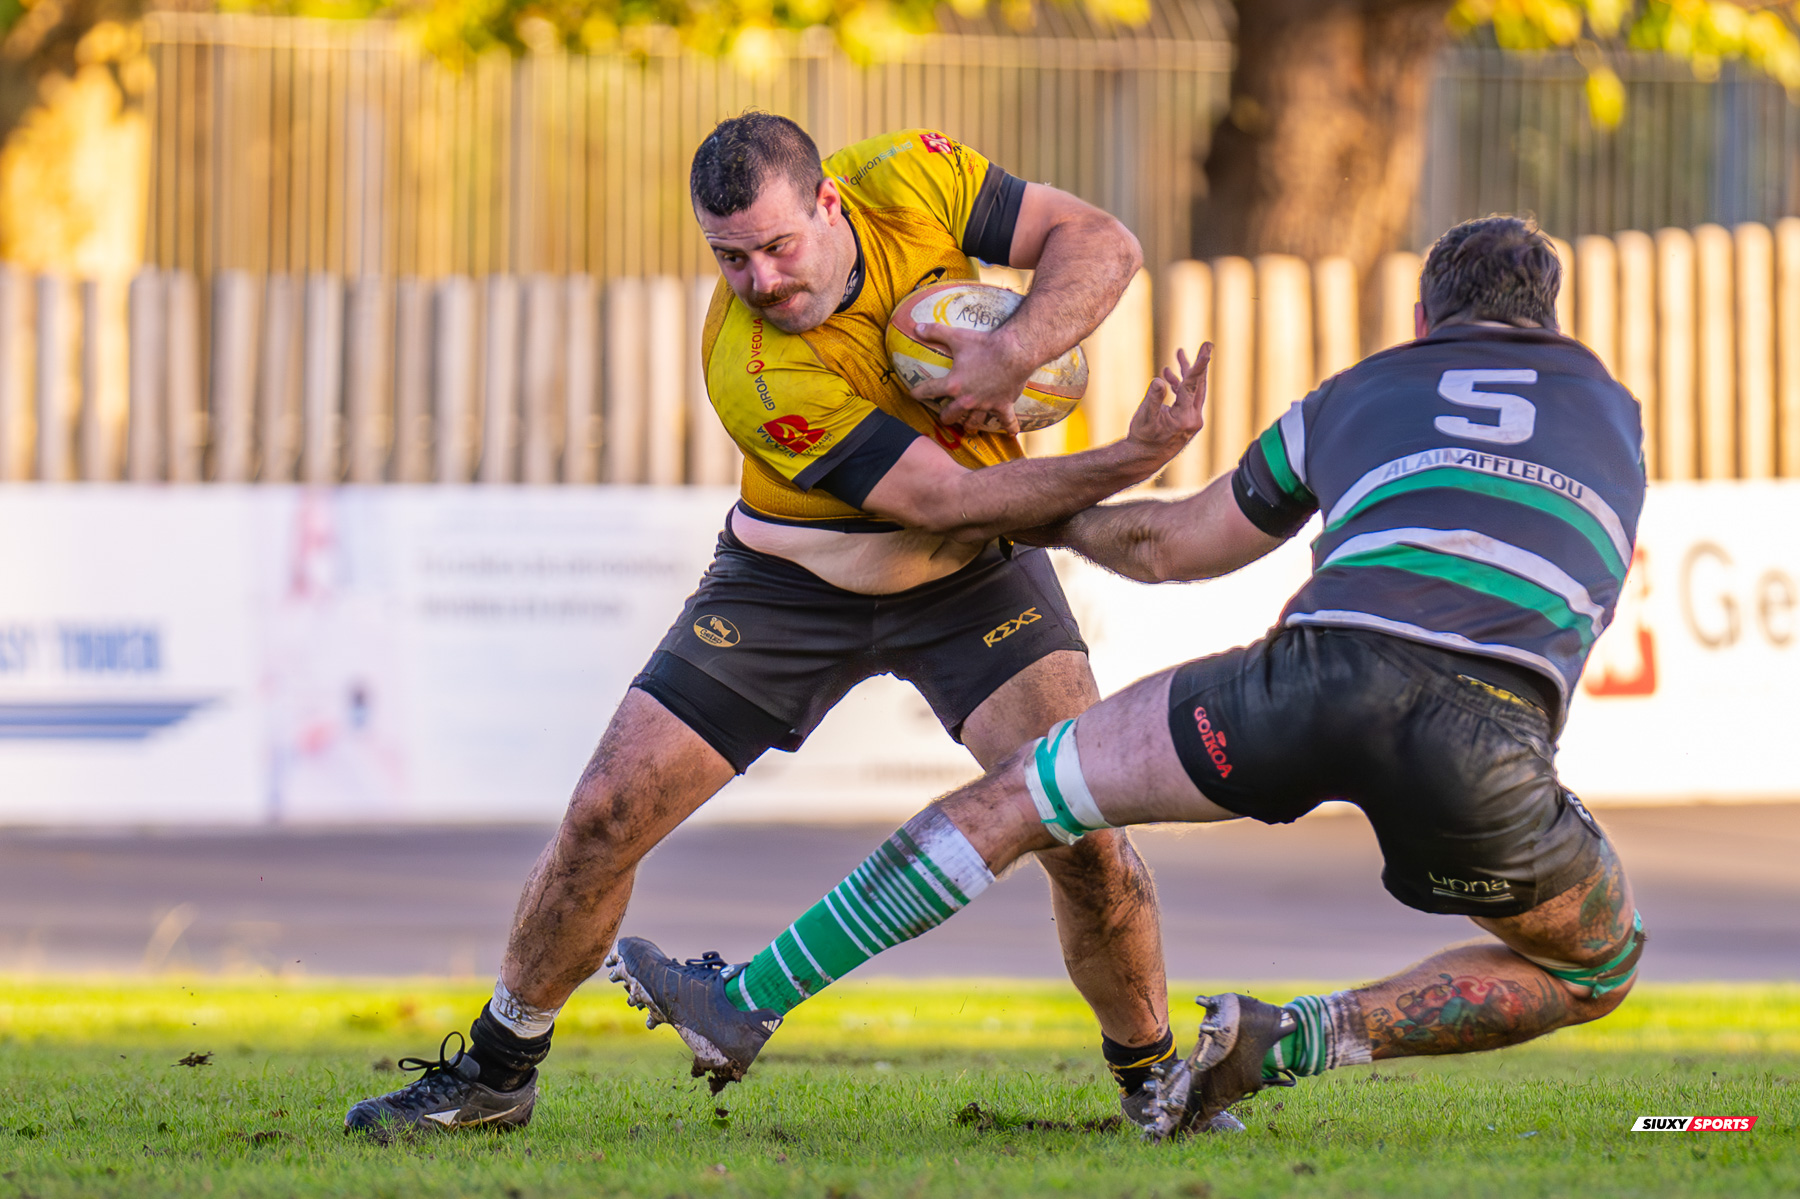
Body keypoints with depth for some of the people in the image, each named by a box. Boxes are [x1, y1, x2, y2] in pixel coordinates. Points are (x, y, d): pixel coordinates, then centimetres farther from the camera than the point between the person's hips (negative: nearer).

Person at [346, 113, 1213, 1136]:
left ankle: (1151, 1074, 7)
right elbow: (945, 497, -32)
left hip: (973, 573, 2)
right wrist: (1131, 462, -40)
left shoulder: (910, 180, -22)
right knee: (606, 816, -5)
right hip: (794, 583, -2)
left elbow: (1100, 244, -15)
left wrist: (1013, 352, -33)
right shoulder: (753, 372, -32)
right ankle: (497, 1071, 16)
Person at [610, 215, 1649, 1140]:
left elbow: (1169, 544, 38)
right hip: (1488, 739, -1)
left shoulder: (1360, 391, 30)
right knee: (1593, 976, 22)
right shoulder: (1613, 410, 31)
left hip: (1323, 672, 1)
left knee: (1024, 793, 18)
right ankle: (1291, 1041, 4)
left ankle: (750, 999, 19)